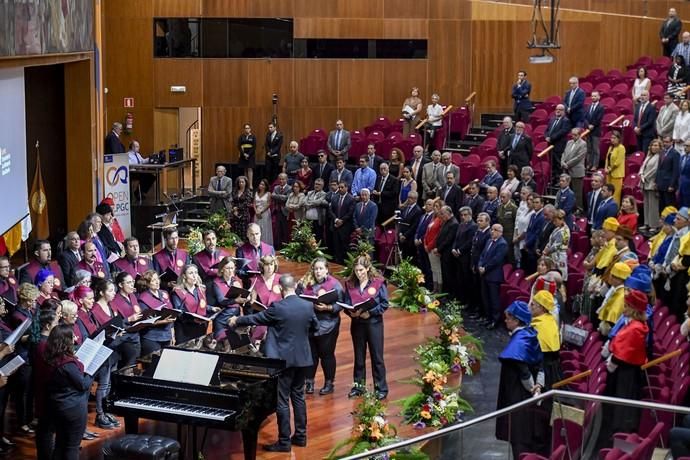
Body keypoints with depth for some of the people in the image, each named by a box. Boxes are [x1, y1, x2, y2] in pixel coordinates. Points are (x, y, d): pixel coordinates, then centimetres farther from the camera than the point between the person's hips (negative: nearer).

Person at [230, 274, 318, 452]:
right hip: (302, 358, 6)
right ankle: (300, 435, 23)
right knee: (298, 396, 17)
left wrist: (236, 321, 14)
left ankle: (284, 441, 3)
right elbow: (315, 325, 16)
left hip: (284, 359, -6)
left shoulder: (278, 307, -16)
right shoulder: (308, 306, -1)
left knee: (282, 401, 0)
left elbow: (255, 319, -3)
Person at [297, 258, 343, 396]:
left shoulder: (334, 284, -5)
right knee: (310, 354, 11)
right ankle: (309, 382, 24)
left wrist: (327, 307, -23)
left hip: (327, 326, -3)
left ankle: (329, 383, 18)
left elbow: (340, 304, -8)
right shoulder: (304, 283, 3)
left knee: (327, 354, 6)